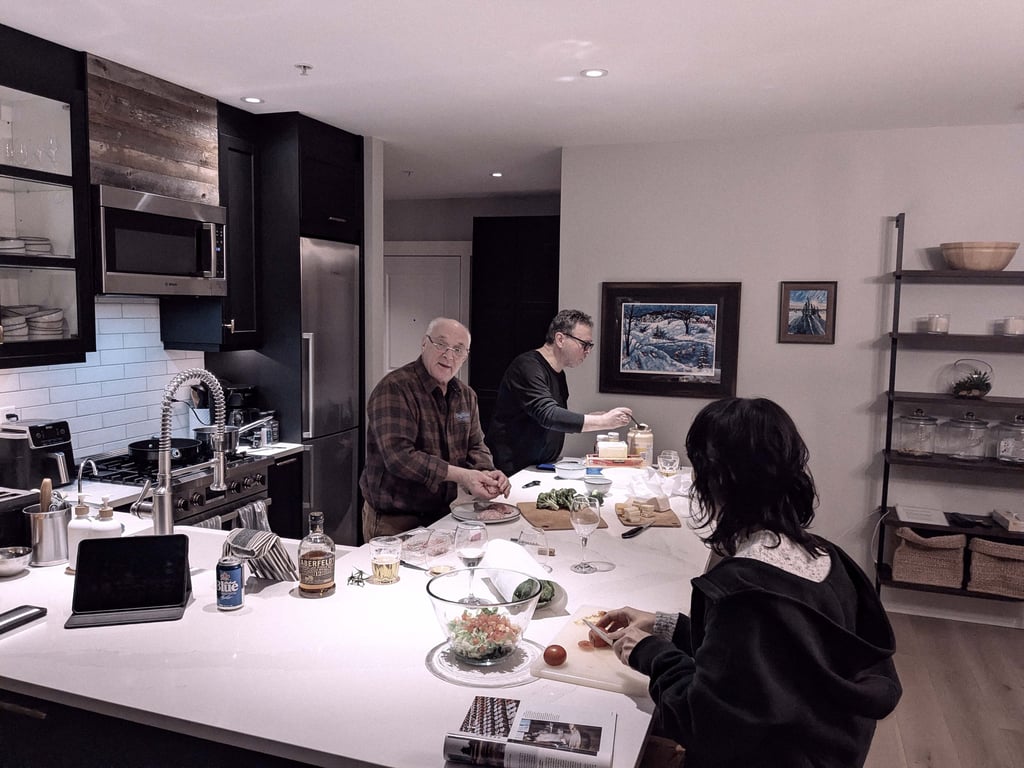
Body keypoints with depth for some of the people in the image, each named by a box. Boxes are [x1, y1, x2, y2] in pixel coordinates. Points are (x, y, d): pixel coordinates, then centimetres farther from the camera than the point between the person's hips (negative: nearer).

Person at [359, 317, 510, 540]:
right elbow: (399, 456, -26)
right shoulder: (394, 388, -17)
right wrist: (460, 475, -27)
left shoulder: (466, 396, 9)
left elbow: (475, 446, 12)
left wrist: (487, 473, -11)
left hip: (441, 514, 7)